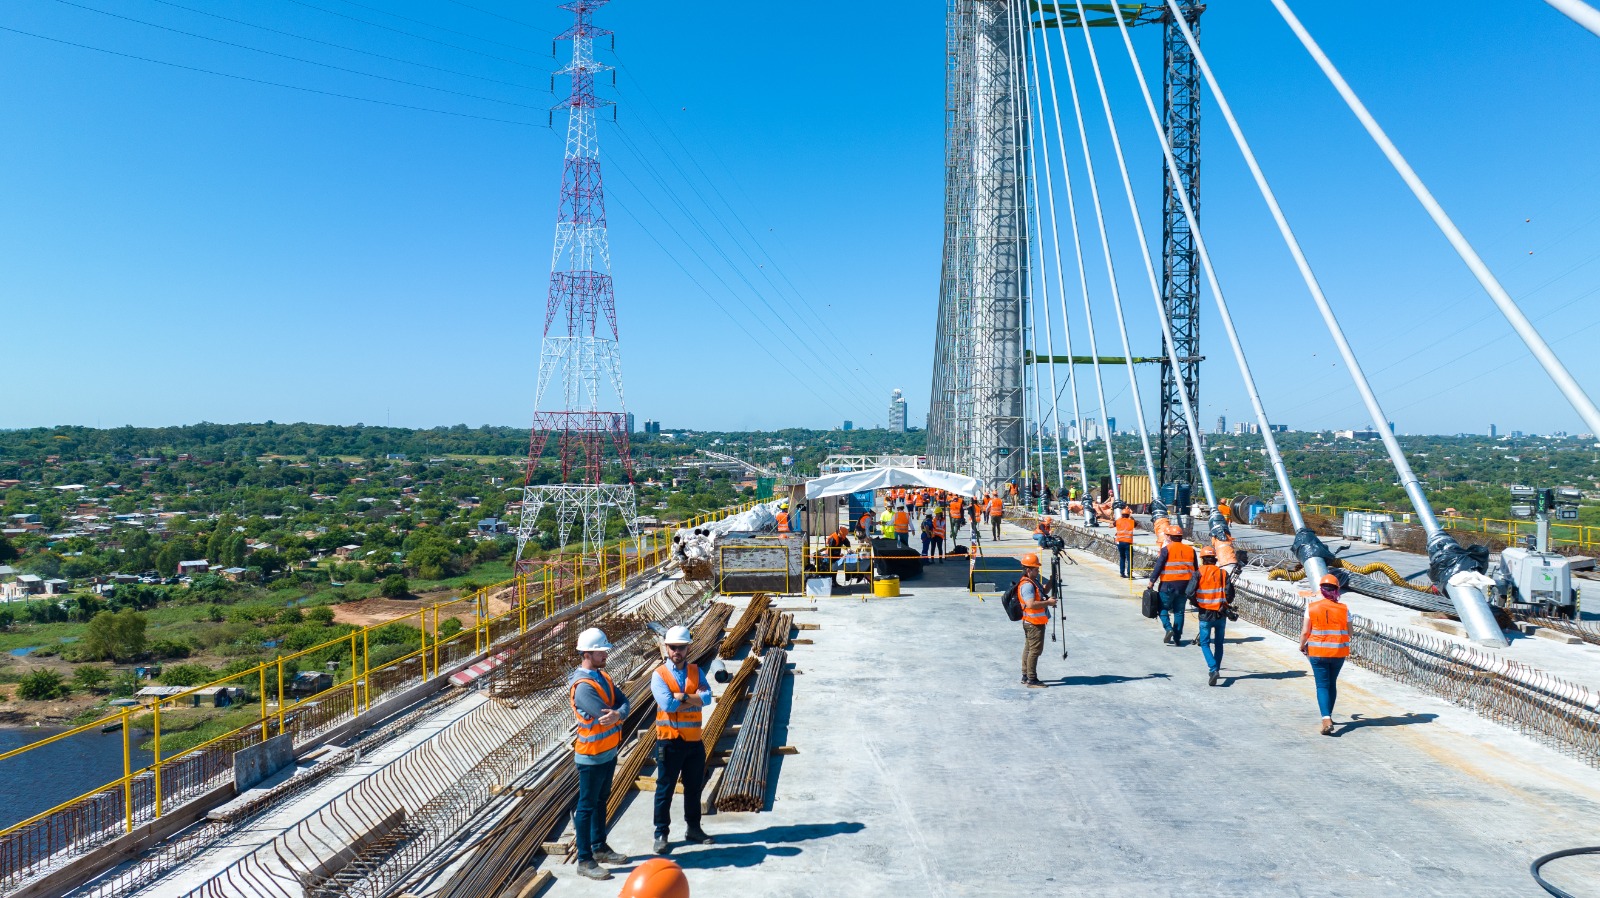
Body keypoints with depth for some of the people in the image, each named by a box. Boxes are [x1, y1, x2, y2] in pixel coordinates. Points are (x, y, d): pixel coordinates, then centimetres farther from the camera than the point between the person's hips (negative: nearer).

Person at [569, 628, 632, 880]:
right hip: (592, 756, -9)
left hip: (609, 751, 9)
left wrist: (618, 713, -25)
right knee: (587, 807, 1)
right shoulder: (582, 686, -24)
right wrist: (618, 714, -7)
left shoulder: (602, 676, 5)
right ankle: (585, 861, 9)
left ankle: (599, 847, 34)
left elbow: (623, 701, -3)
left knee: (601, 801, 20)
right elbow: (606, 714, -28)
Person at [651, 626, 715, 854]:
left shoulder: (696, 672, 4)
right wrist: (694, 700, -13)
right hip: (669, 741, -4)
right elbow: (667, 704, -22)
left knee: (694, 787, 15)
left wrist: (681, 697, -20)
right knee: (665, 790, 4)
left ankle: (694, 829, 30)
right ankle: (661, 835, 14)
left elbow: (706, 697, -12)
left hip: (694, 740, 4)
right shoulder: (659, 675, -7)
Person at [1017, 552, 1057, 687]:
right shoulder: (1027, 585, -21)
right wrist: (1048, 602, -20)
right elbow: (1031, 604, -30)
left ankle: (1025, 676, 23)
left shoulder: (1034, 581, 12)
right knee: (1035, 649, -7)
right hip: (1034, 623, -11)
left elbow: (1044, 592, 28)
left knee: (1028, 648, 15)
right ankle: (1031, 679, -4)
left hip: (1034, 622, 11)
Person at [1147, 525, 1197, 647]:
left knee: (1163, 608, 9)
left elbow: (1158, 567, -11)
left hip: (1168, 585, -4)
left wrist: (1151, 582, -4)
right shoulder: (1190, 550, 9)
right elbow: (1196, 570, 14)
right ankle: (1177, 638, 11)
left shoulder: (1166, 550, -7)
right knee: (1179, 611, 11)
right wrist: (1194, 587, 22)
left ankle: (1168, 628, -13)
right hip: (1184, 585, 4)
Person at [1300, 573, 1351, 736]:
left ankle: (1326, 719, -17)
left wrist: (1302, 645, 12)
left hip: (1318, 652, -2)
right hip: (1339, 652, 2)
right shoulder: (1343, 609, -5)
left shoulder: (1312, 608, -9)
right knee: (1332, 683, 19)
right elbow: (1349, 633, 3)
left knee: (1322, 685, 0)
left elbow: (1305, 632, -6)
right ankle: (1329, 715, 31)